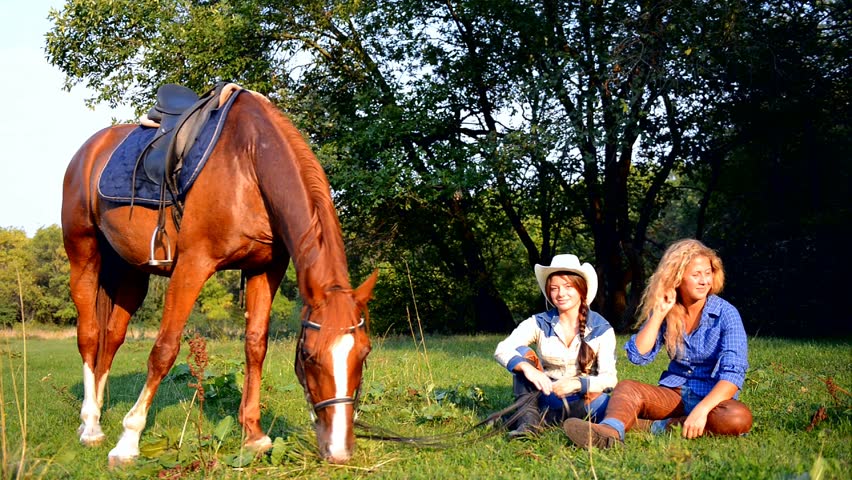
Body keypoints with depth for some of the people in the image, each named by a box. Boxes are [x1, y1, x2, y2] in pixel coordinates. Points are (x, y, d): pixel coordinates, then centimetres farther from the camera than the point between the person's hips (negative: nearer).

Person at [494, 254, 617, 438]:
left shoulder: (601, 329, -5)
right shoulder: (539, 324, -3)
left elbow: (609, 378, -14)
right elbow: (502, 349, -17)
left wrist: (577, 383, -34)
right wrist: (527, 368, -38)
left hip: (581, 402, -1)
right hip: (546, 398, 1)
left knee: (602, 402, -34)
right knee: (523, 352, -20)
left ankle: (540, 418, -25)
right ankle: (528, 418, -35)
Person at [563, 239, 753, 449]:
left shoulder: (726, 314, -9)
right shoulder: (668, 314, 4)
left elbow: (733, 372, -19)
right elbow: (638, 355, -6)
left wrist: (702, 409, -33)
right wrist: (659, 314, -13)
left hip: (712, 397, -3)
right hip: (674, 394, 3)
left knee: (739, 418, -36)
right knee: (626, 387, -24)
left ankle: (654, 427, -31)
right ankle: (608, 432, -57)